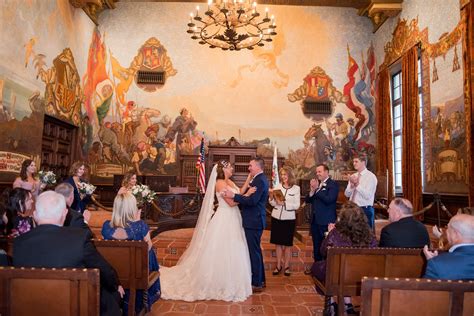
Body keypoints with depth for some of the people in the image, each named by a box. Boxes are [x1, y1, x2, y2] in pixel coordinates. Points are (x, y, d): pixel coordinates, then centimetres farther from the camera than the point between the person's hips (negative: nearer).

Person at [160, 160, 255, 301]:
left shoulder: (229, 182, 13)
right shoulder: (220, 183, -16)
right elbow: (231, 202, -19)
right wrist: (248, 194, -15)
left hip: (231, 219, 9)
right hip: (224, 220, -9)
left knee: (230, 251, 16)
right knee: (223, 252, 0)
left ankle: (228, 281, 29)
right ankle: (220, 283, 14)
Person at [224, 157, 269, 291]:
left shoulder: (260, 180, -18)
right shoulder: (260, 179, 13)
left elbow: (252, 200, -26)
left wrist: (233, 195, -22)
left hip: (253, 221, -10)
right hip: (254, 220, 10)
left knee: (254, 251, -1)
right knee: (256, 250, 19)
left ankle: (257, 284, 10)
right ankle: (260, 279, 31)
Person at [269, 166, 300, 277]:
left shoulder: (296, 188, -4)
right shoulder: (277, 186, 1)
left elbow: (297, 206, -9)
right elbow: (273, 204, 2)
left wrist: (284, 203, -20)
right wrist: (271, 197, -17)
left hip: (289, 219, -2)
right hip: (276, 218, 2)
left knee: (287, 243, 8)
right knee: (278, 243, 10)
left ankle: (286, 266, 23)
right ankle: (279, 265, 24)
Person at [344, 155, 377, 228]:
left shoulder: (371, 176, -8)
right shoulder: (353, 176, 10)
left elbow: (367, 196, -18)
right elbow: (347, 194, 7)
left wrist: (357, 184, -22)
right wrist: (352, 185, -11)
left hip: (365, 210, -5)